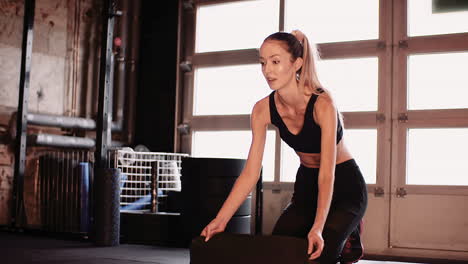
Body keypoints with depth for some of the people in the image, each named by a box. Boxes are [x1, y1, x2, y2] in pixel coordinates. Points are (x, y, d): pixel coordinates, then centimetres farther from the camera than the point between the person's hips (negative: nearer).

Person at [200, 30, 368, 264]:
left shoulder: (322, 104, -28)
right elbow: (250, 173, -12)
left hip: (344, 185, -5)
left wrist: (317, 228, -41)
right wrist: (220, 220, -20)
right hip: (307, 185, 5)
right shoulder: (263, 110, -13)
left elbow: (328, 174, -31)